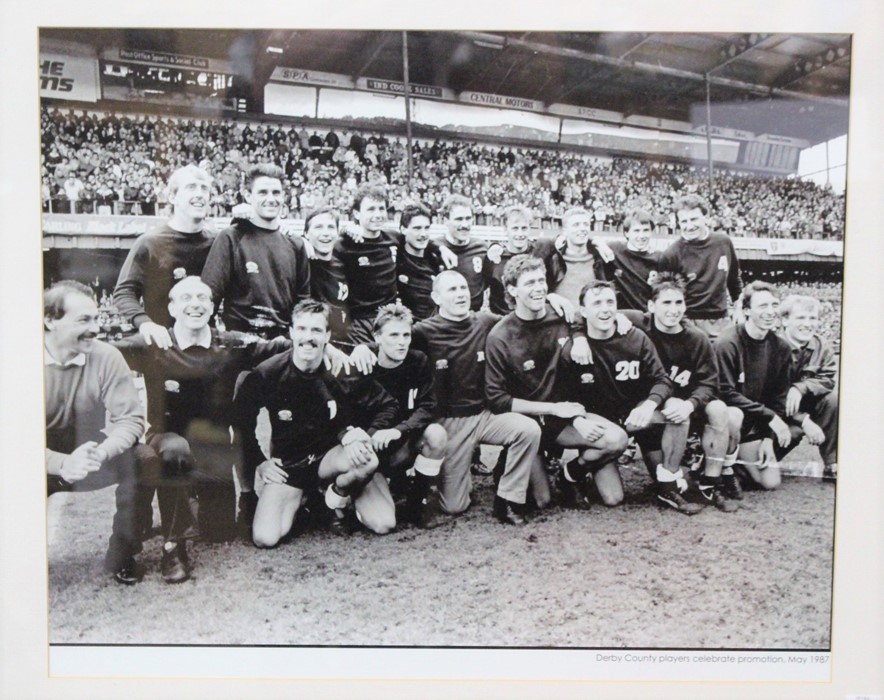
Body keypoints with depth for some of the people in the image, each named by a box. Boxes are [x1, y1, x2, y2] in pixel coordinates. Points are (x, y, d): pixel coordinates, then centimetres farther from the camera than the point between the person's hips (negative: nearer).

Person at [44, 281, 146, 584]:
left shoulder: (106, 357, -12)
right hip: (46, 464, -1)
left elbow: (131, 418, -15)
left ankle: (122, 556, -3)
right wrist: (63, 463, -35)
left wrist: (99, 453, -36)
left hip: (90, 456, 1)